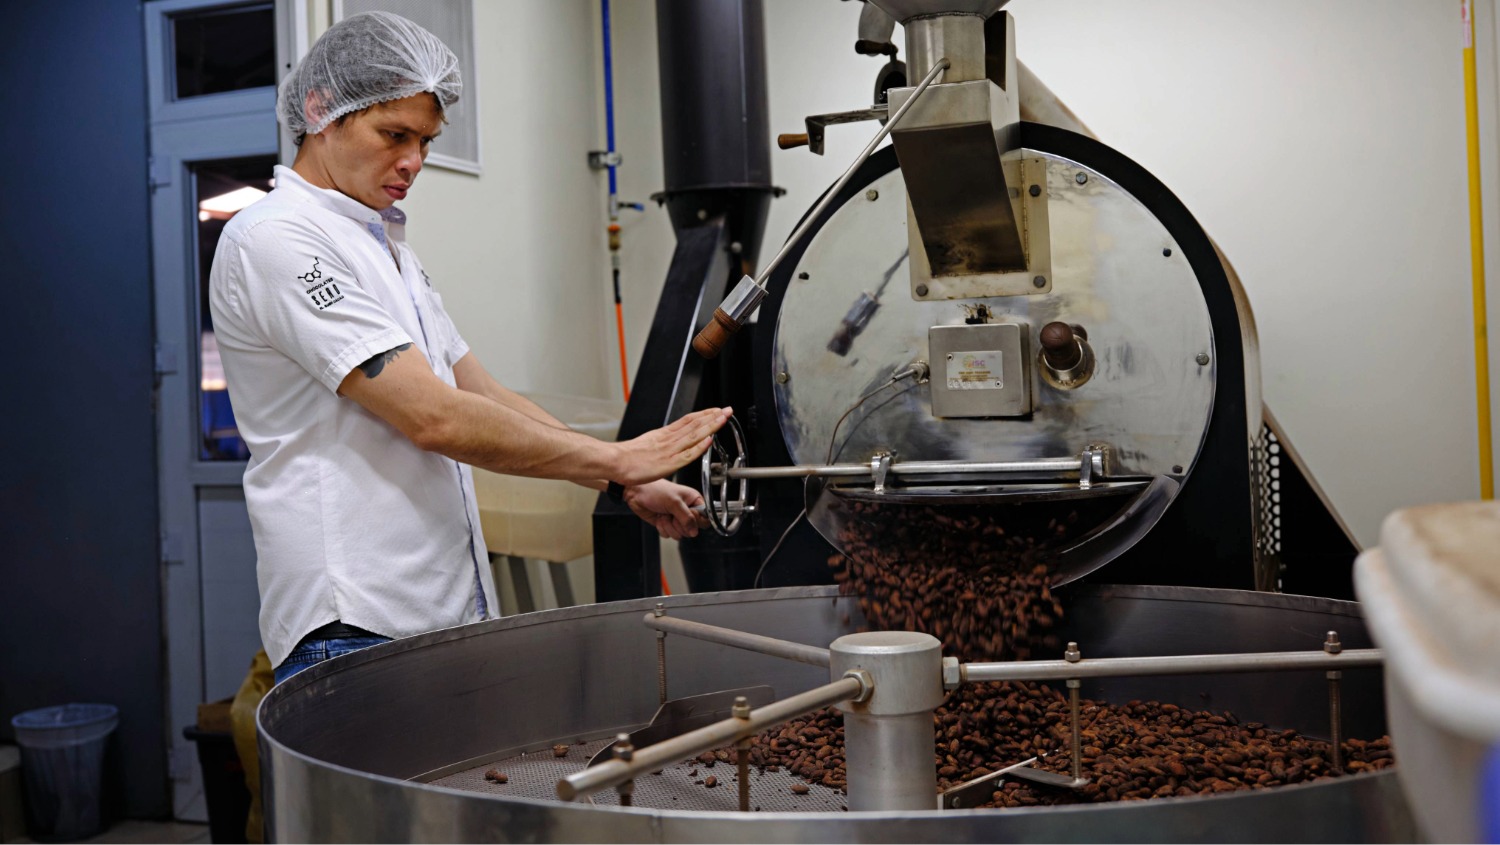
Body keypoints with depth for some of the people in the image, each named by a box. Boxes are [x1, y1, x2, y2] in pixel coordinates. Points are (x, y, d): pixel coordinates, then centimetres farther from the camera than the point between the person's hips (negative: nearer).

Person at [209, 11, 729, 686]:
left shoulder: (387, 246, 18)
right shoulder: (275, 239, -11)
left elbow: (482, 397, 16)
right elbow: (433, 418, -20)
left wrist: (627, 483, 7)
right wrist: (615, 458, -13)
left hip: (446, 607, 8)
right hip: (355, 627, -8)